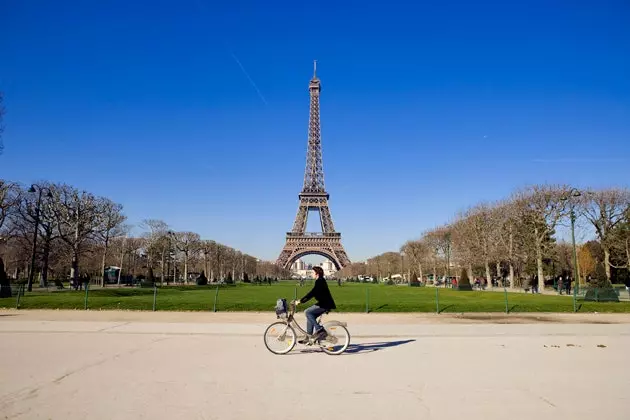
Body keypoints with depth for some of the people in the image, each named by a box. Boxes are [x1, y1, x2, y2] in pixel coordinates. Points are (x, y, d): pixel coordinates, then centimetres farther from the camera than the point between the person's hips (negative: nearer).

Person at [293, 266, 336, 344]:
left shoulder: (319, 281, -15)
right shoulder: (320, 281, 17)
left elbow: (312, 293, -23)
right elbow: (313, 293, 22)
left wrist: (300, 301, -22)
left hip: (325, 304, -10)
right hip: (324, 304, 10)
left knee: (307, 312, -15)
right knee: (310, 316, 10)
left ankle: (320, 330, -13)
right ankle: (308, 338, 13)